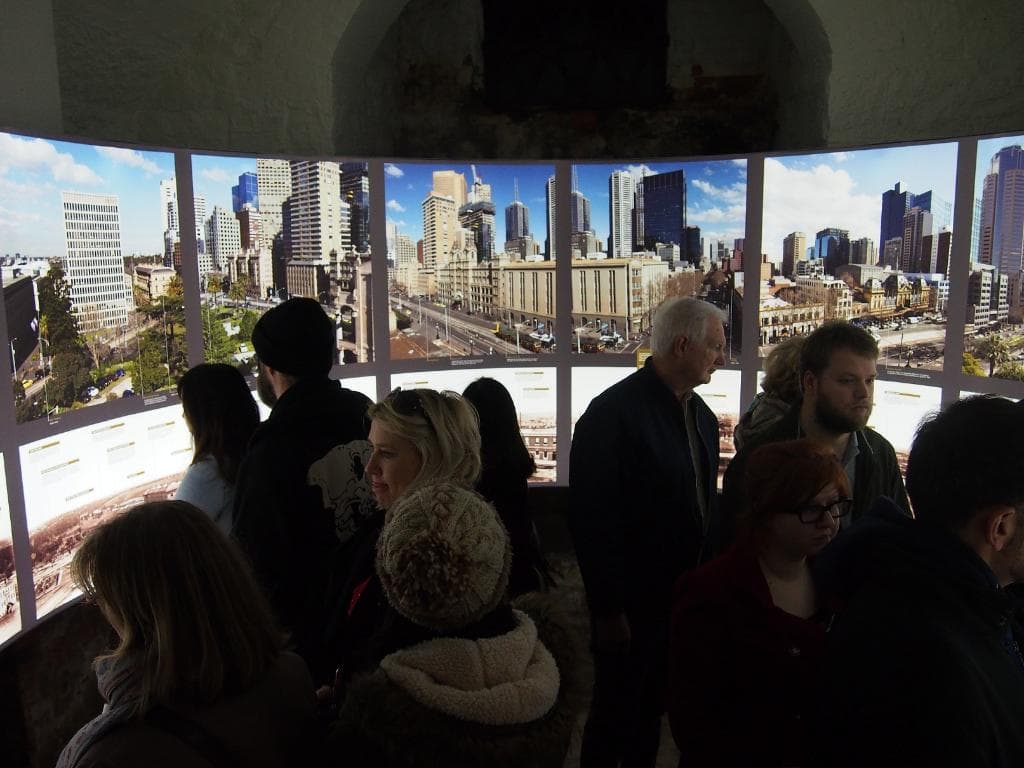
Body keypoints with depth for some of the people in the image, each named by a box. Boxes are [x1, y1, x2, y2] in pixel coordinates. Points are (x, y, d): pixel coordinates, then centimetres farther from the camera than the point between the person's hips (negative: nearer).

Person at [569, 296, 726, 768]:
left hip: (684, 600, 7)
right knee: (615, 717, 11)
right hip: (631, 605, -7)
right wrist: (608, 611, -18)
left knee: (651, 712, 21)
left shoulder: (702, 416, 6)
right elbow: (592, 520, -20)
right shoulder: (613, 412, -20)